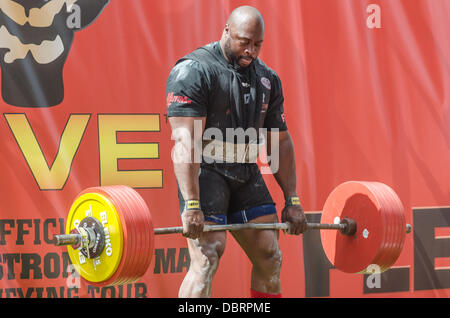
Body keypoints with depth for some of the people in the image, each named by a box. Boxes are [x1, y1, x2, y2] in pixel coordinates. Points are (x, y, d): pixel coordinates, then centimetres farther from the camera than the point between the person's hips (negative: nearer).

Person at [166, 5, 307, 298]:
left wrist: (292, 200, 7)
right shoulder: (194, 71, -14)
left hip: (245, 173, 7)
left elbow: (281, 142, 13)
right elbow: (186, 141, -22)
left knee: (271, 259, 7)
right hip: (206, 172, -7)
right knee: (206, 260, -17)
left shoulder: (267, 79, 8)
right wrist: (191, 205, -29)